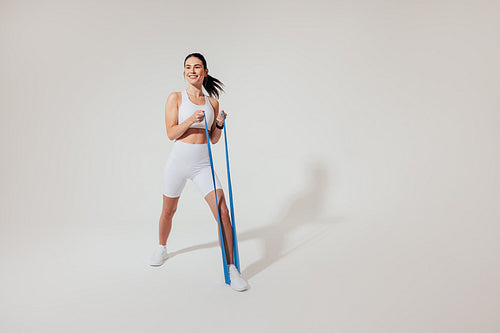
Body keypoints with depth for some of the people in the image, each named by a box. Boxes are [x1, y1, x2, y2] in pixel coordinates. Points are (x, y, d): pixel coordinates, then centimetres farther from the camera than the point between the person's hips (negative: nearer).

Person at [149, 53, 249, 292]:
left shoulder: (212, 102, 8)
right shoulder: (175, 98, 0)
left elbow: (213, 140, 10)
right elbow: (171, 133, -8)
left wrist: (219, 125, -9)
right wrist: (191, 119, -21)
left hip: (203, 164, 1)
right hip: (178, 161, -1)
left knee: (223, 212, -12)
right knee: (168, 211, 16)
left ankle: (231, 268, -3)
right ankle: (162, 249, 46)